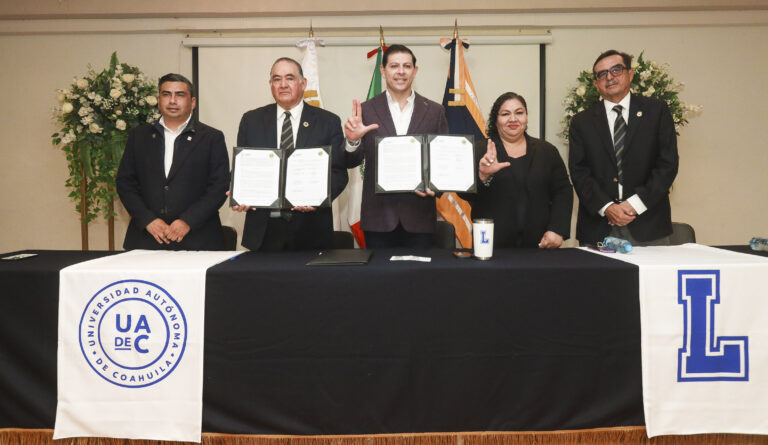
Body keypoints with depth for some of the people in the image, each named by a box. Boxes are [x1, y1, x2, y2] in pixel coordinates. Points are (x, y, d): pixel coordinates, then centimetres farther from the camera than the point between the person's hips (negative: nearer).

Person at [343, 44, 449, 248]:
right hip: (378, 215, 0)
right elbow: (351, 163, 2)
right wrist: (353, 140, -18)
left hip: (419, 216, 1)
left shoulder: (435, 111, 6)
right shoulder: (367, 110, 4)